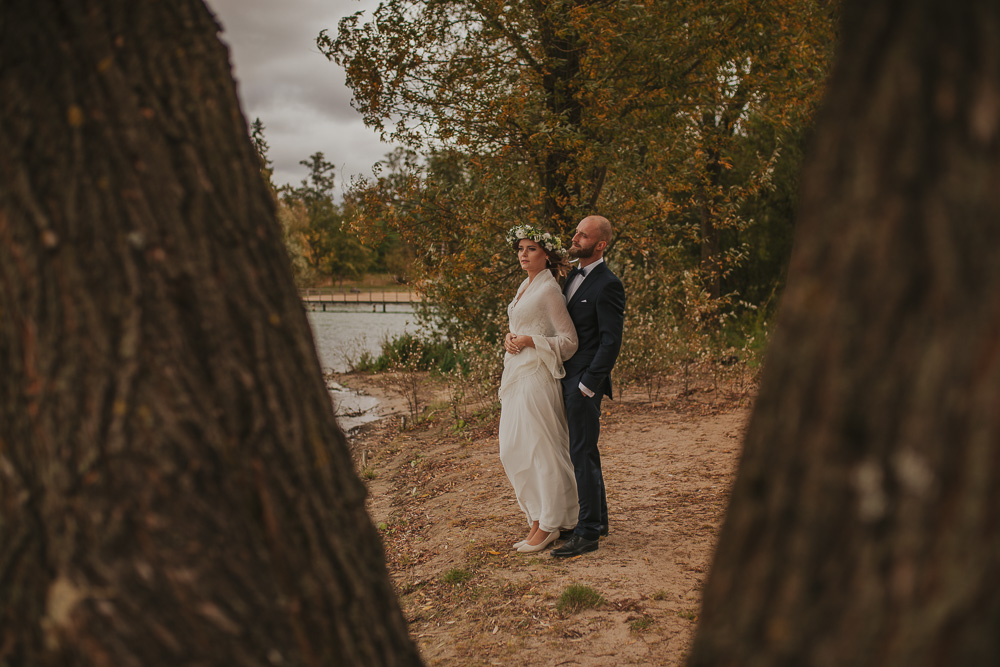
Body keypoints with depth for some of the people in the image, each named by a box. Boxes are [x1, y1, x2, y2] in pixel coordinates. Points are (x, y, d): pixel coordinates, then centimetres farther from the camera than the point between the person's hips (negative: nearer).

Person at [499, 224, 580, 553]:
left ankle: (548, 525, 6)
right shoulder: (526, 285, 15)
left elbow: (568, 340, -13)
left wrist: (529, 341, -18)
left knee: (539, 448, -3)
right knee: (513, 450, 10)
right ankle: (537, 519, 19)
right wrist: (510, 337, 6)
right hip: (515, 374, 9)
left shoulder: (549, 290, -11)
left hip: (536, 375, -9)